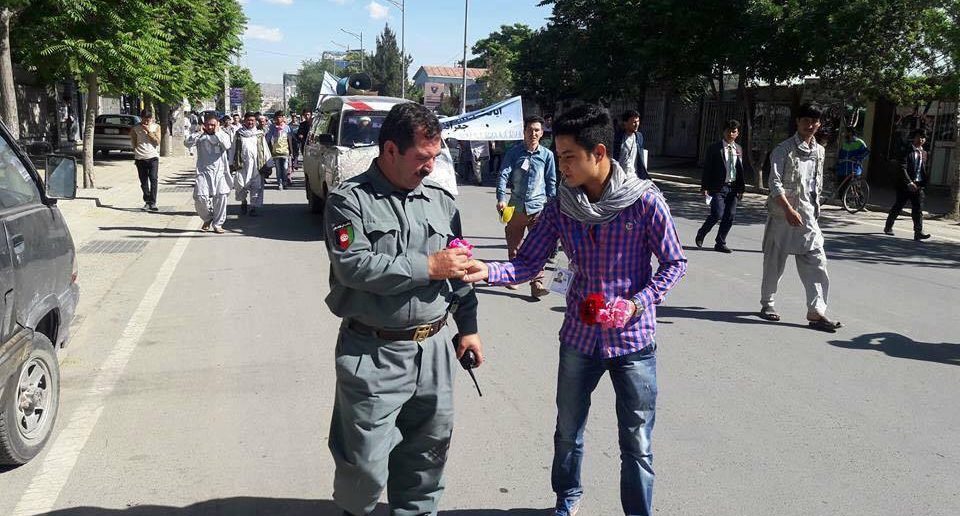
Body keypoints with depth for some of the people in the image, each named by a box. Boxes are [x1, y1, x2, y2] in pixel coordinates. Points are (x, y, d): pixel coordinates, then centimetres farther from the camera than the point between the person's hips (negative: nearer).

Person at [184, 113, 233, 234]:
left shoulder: (223, 134, 7)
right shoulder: (200, 135, 6)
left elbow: (227, 145, -14)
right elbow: (187, 142, -10)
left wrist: (217, 133, -10)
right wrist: (200, 132, -11)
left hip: (220, 171, 0)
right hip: (203, 171, 0)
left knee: (221, 197, -1)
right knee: (200, 197, -11)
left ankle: (217, 224, 14)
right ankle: (207, 218, 16)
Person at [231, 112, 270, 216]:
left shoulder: (260, 134, 10)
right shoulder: (238, 134, 9)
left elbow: (265, 150, 10)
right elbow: (233, 149, 10)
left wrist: (268, 164, 6)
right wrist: (232, 163, 6)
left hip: (257, 164, 0)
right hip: (242, 164, 0)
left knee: (256, 186, -1)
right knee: (240, 185, -4)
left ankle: (254, 207, 8)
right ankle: (243, 202, 23)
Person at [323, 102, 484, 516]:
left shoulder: (440, 200, 10)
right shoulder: (350, 199, -6)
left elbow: (459, 271, 16)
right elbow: (353, 266, -20)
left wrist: (468, 326, 13)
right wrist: (428, 266, -17)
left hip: (435, 347, 5)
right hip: (374, 354, -4)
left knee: (428, 450, 15)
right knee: (365, 461, 3)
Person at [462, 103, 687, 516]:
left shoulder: (644, 201, -15)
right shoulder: (560, 208, -5)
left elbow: (674, 263, -6)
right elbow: (528, 263, -7)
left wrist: (637, 303, -19)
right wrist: (487, 271, -24)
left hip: (633, 340, -3)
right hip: (579, 336, 4)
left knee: (636, 443, 7)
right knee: (568, 430, 20)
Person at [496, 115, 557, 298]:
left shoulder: (547, 155, 3)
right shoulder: (514, 152, 0)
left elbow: (551, 181, 9)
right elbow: (503, 175, -5)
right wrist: (501, 198, -18)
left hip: (538, 207, -1)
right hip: (516, 206, 1)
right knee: (513, 245, 14)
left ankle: (537, 283, -6)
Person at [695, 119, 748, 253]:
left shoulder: (739, 149, 12)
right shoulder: (714, 148, -4)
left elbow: (740, 169, 16)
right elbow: (707, 168, -5)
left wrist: (741, 188, 12)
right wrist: (704, 187, -10)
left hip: (733, 188, 5)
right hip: (718, 187, -5)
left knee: (730, 216, 3)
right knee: (717, 214, -11)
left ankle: (720, 243, 14)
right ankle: (701, 234, 14)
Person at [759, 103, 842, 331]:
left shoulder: (819, 151, 12)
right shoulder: (784, 149, -6)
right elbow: (775, 183, -13)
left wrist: (814, 208, 19)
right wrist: (789, 210, -22)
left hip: (807, 215, 5)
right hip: (782, 213, -5)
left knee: (816, 261, -4)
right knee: (774, 260, 5)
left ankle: (816, 311, -5)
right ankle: (767, 303, 21)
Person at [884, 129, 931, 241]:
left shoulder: (924, 153, 13)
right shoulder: (907, 151, -5)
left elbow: (924, 170, 19)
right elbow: (903, 168, -15)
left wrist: (923, 183, 8)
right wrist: (909, 182, -22)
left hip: (918, 186, 4)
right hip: (905, 185, -4)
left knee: (918, 209, -5)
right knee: (898, 207, 6)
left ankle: (918, 233, -10)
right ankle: (888, 227, 22)